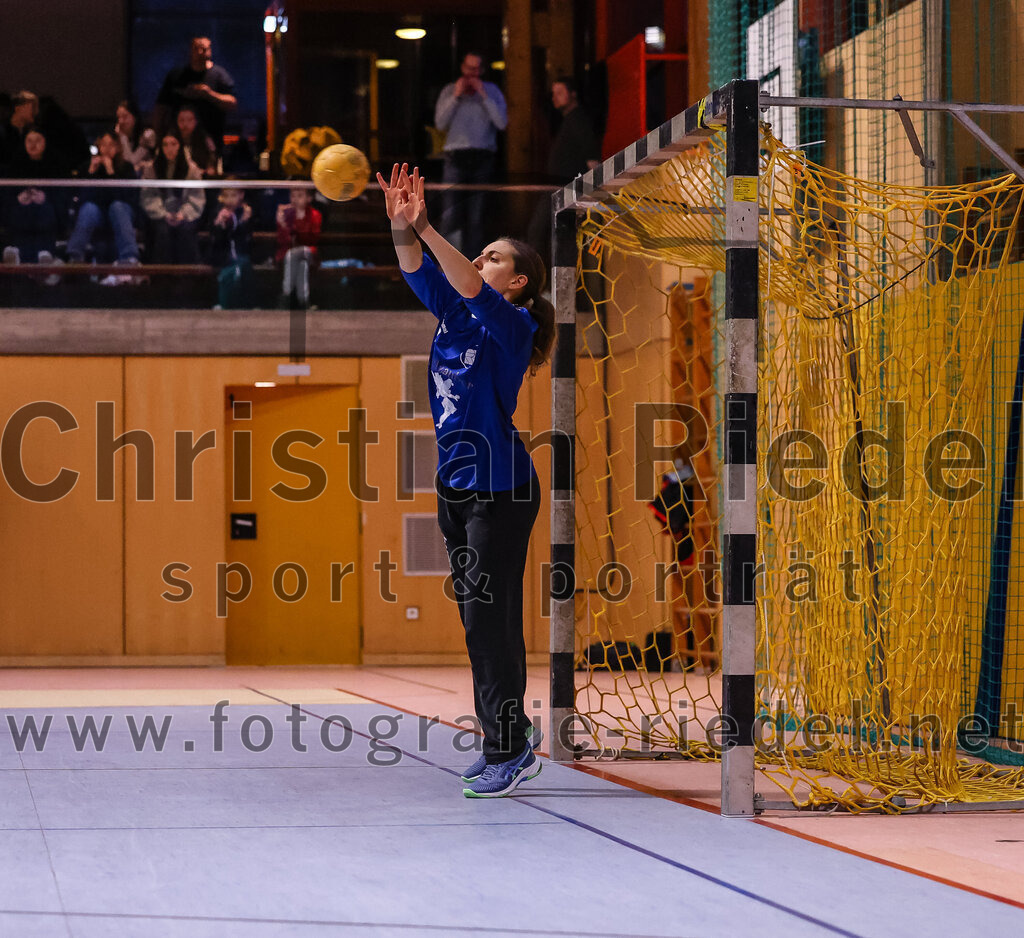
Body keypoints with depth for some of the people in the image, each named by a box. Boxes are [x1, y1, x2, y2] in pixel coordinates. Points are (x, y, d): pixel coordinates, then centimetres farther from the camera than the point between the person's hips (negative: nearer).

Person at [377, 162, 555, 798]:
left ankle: (510, 751, -3)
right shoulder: (456, 316, 10)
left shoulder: (512, 324, -10)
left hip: (501, 489, -8)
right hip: (456, 487, 8)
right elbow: (421, 273, -1)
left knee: (487, 617, -9)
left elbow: (471, 289, -27)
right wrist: (402, 228, -19)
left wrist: (426, 227, -32)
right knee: (480, 617, 11)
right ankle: (510, 745, 17)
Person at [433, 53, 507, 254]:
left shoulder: (492, 91, 10)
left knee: (476, 215, 1)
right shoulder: (449, 91, 10)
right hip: (456, 156, -1)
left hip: (483, 157, 1)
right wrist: (456, 96, -6)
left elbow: (502, 123, -3)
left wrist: (484, 96, -7)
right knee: (451, 214, -9)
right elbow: (440, 123, -1)